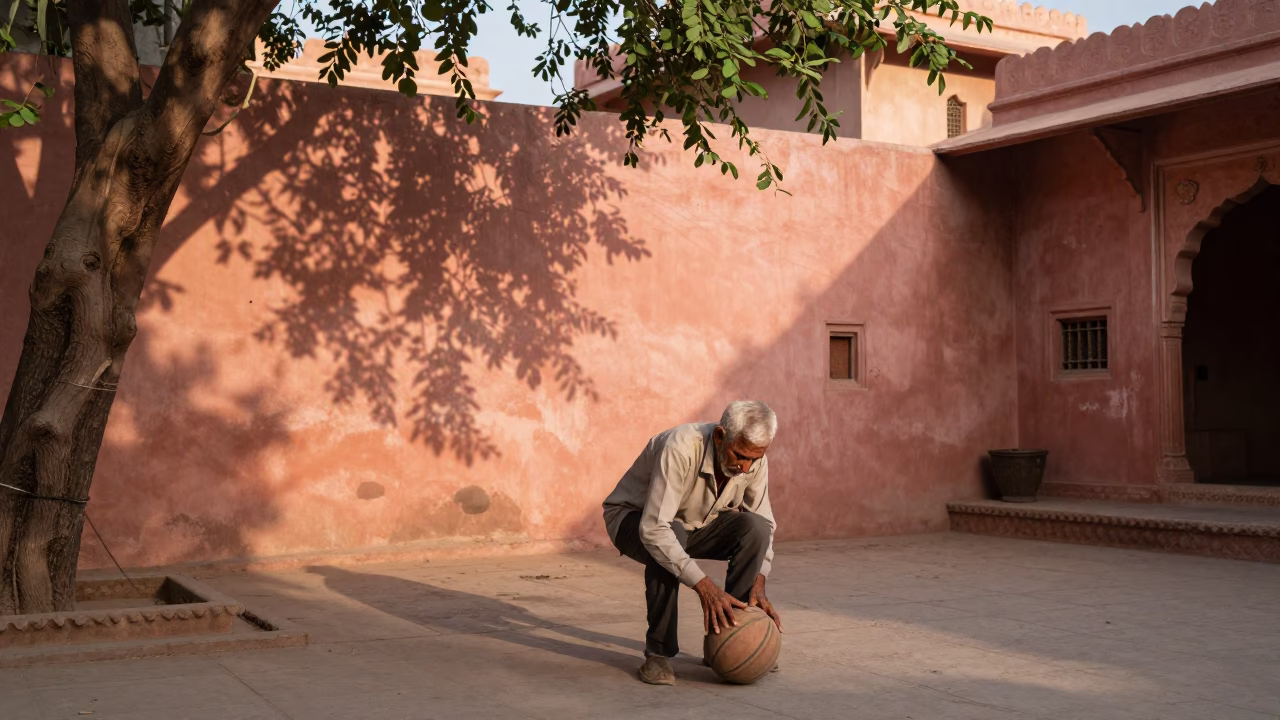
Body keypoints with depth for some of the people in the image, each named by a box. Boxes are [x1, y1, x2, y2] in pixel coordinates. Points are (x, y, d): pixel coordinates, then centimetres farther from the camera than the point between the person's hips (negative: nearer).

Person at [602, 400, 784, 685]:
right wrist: (704, 586, -45)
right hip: (635, 519, -5)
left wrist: (758, 585, -18)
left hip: (695, 523, 5)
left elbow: (764, 523, -4)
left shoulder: (753, 460, -17)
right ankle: (658, 652, -21)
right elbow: (654, 529, -42)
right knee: (667, 543, -39)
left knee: (755, 527, -21)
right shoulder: (681, 448, -36)